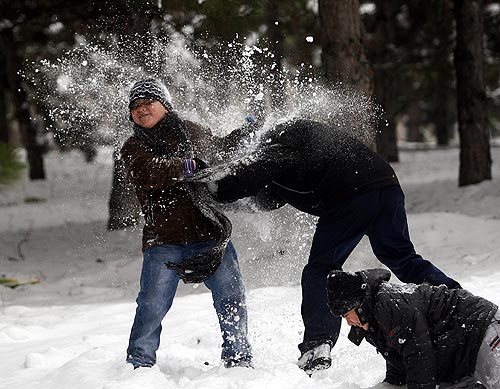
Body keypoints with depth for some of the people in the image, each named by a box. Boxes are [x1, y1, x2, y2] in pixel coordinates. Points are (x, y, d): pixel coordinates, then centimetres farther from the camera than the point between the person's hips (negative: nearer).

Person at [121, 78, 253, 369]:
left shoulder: (191, 131, 13)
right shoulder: (134, 148, 4)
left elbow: (218, 148, 36)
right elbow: (147, 173, -19)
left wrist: (242, 134, 24)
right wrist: (189, 165, -24)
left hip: (208, 233, 3)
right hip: (164, 240, -2)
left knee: (232, 297, 1)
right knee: (152, 306, -6)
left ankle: (239, 359, 16)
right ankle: (139, 364, 9)